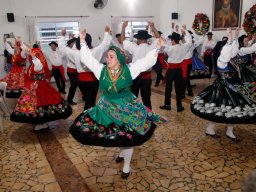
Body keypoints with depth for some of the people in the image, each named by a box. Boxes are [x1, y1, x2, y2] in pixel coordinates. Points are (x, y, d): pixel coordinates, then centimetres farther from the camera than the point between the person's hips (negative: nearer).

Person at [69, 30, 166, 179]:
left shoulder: (129, 69, -8)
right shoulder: (102, 70, -3)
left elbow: (147, 61, -7)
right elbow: (87, 58, -1)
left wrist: (158, 47, -13)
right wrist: (82, 41, -4)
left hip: (127, 107, -2)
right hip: (107, 108, 2)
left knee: (128, 136, 5)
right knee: (115, 135, 13)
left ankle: (127, 165, 26)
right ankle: (123, 150, 47)